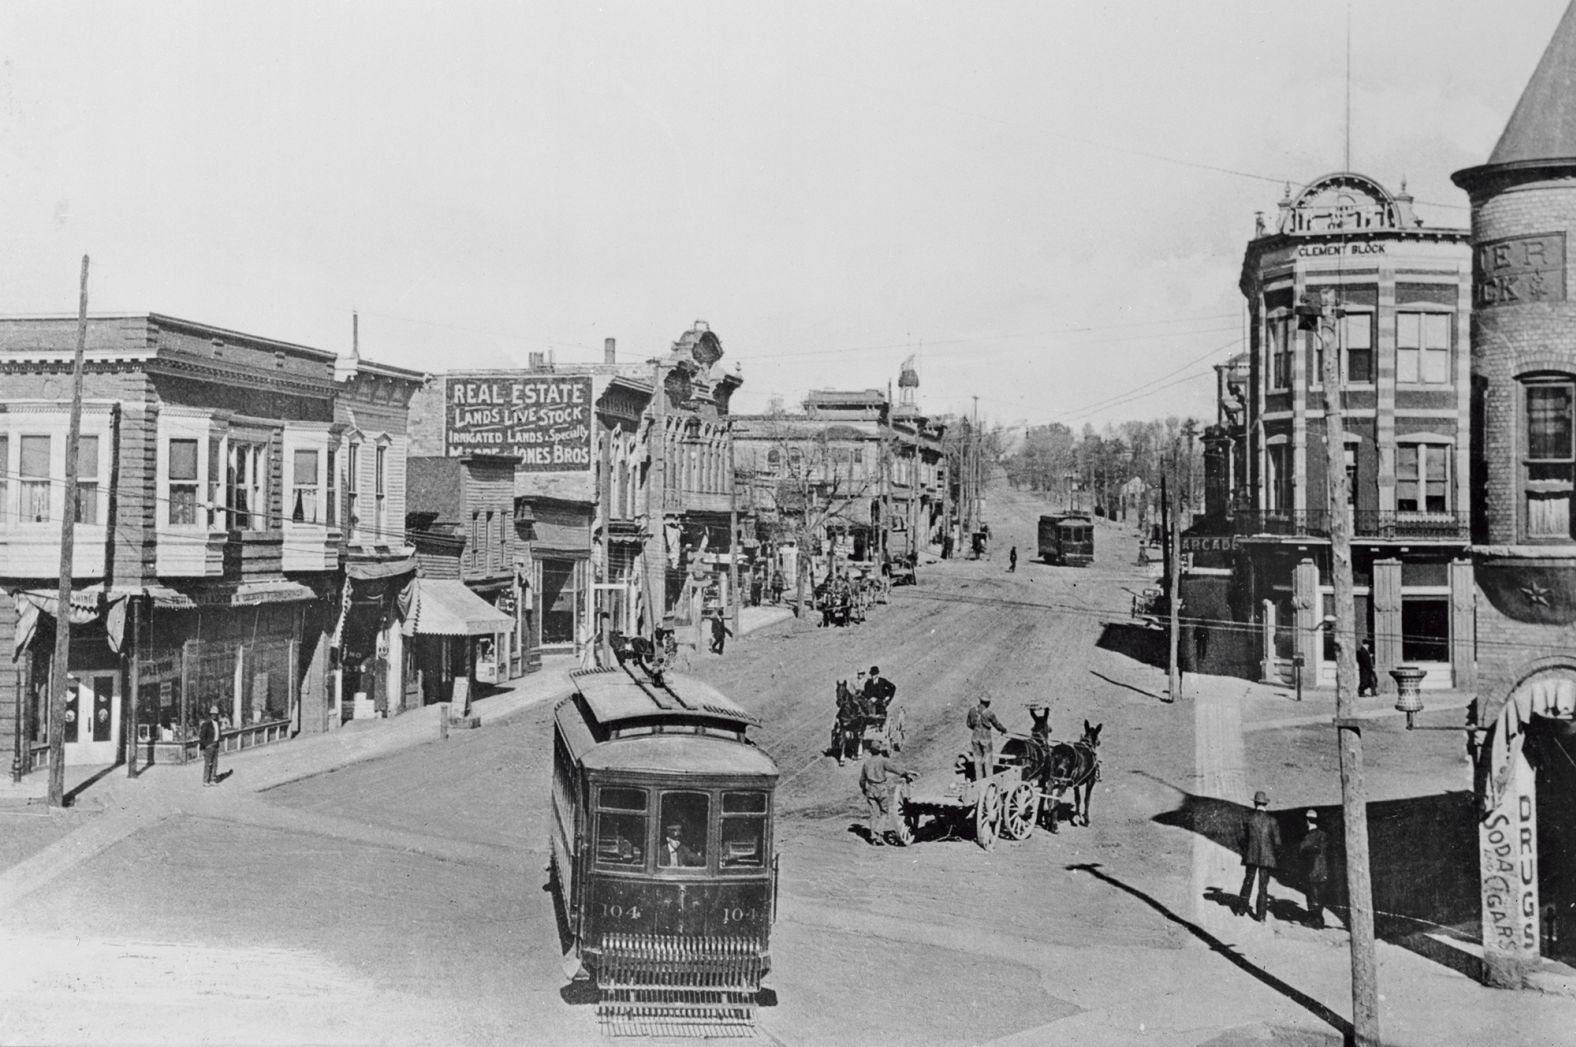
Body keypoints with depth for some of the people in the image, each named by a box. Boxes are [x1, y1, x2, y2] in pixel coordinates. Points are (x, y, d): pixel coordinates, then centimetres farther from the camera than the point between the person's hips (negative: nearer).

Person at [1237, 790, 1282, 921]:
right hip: (1266, 857, -1)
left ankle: (1241, 910, 18)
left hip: (1251, 856, 1)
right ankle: (1260, 915, 4)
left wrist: (1245, 851, 18)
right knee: (1263, 885, 5)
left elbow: (1243, 839, 0)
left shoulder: (1248, 819, -5)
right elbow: (1277, 842, -7)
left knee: (1247, 882, 15)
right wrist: (1275, 853, 12)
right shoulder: (1272, 821, -8)